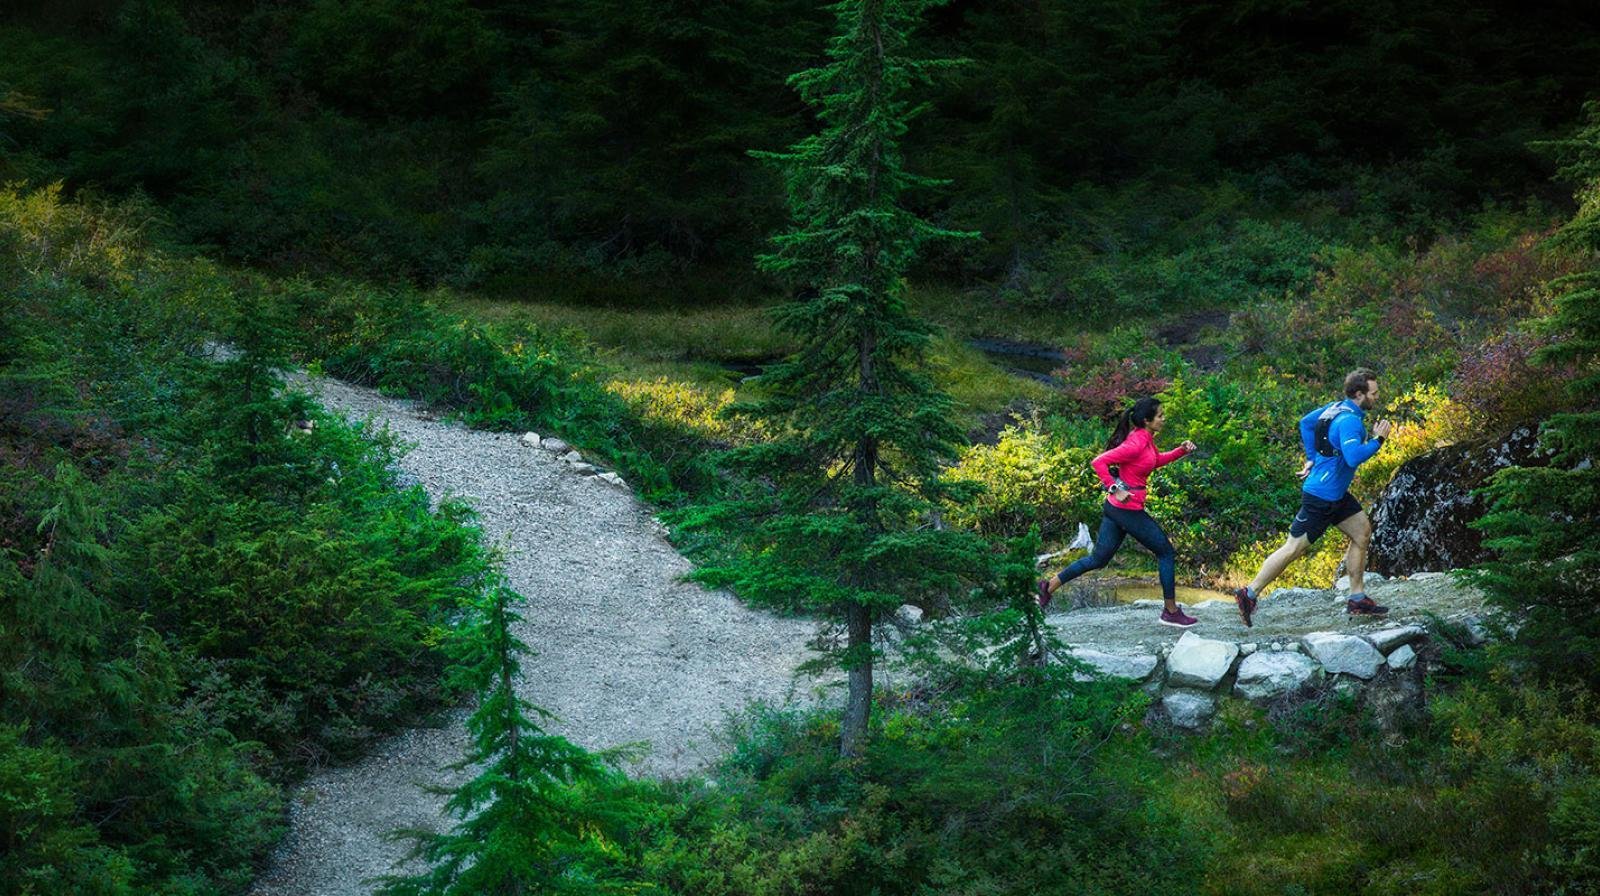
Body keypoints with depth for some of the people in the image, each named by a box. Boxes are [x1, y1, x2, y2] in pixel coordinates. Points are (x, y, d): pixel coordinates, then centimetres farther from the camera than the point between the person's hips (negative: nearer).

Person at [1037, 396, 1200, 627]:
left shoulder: (1145, 439, 9)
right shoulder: (1136, 443, -20)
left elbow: (1157, 460, 29)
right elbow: (1098, 462, -24)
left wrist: (1181, 450, 14)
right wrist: (1115, 489, -23)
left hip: (1115, 508, 9)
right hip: (1128, 510, -9)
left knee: (1099, 559, 14)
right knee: (1166, 552, 4)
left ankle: (1050, 585, 14)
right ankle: (1171, 612, 12)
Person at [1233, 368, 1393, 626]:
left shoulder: (1336, 408, 6)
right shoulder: (1349, 420, -23)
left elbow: (1305, 423, 20)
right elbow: (1354, 457, -37)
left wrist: (1312, 458, 20)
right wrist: (1377, 440, -22)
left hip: (1336, 495, 10)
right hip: (1321, 497, -10)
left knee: (1362, 531, 14)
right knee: (1294, 548, -5)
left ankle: (1357, 599, 20)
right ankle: (1249, 594, 3)